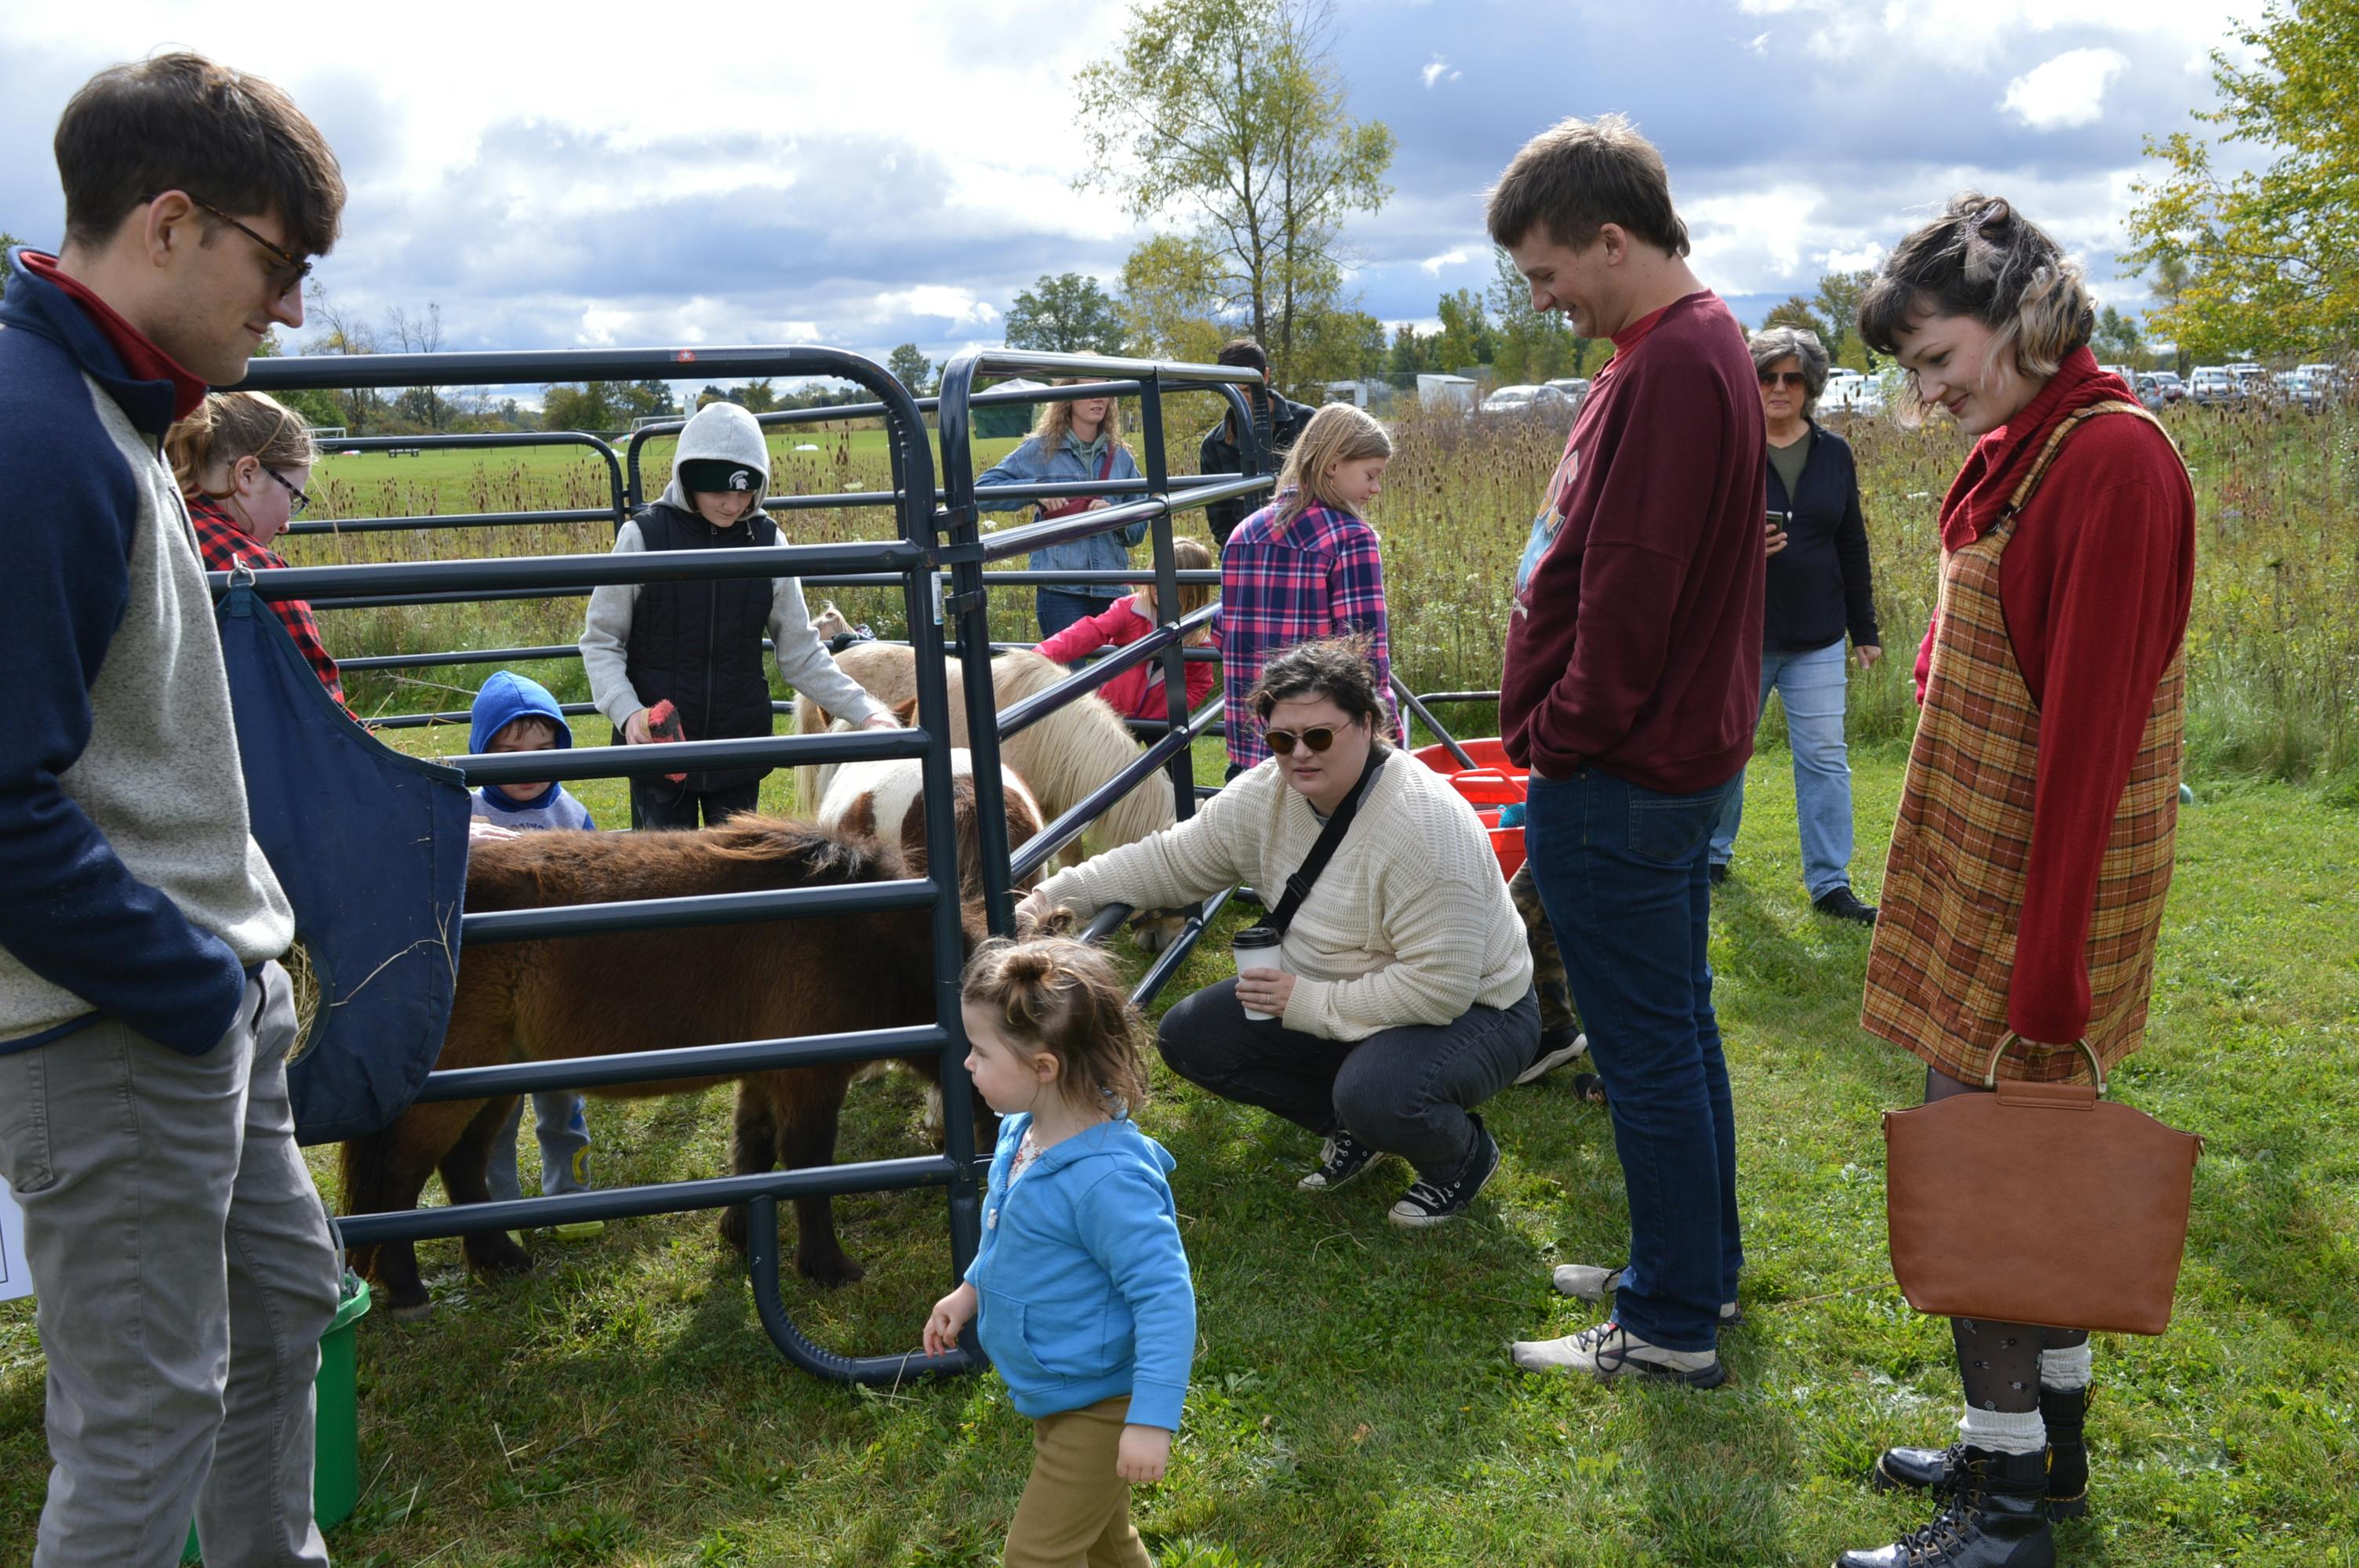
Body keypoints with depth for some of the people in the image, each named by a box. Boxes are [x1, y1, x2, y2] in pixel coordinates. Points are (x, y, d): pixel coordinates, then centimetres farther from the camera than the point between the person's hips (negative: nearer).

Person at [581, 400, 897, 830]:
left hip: (741, 746, 2)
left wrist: (863, 710, -5)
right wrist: (627, 711, -19)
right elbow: (600, 641, -2)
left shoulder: (766, 541, 0)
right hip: (658, 744, -2)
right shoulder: (643, 537, -7)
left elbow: (801, 653, 6)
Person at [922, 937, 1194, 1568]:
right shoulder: (1022, 1135, -6)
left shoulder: (1108, 1179, -34)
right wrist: (971, 1290, 11)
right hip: (1056, 1393, 9)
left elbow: (1166, 1296, -32)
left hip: (1101, 1407, -9)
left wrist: (1151, 1421, -31)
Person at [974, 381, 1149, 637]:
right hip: (1060, 590, -4)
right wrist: (1035, 487, -9)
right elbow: (982, 492, 3)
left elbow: (1139, 528, 15)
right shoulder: (1040, 450, 5)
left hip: (1113, 590, 4)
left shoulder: (1121, 458, 14)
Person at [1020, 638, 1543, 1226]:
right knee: (1190, 1037, -2)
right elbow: (1169, 861, 4)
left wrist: (1310, 1002, -26)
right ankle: (1353, 1130, 12)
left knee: (1376, 1093, -38)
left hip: (1471, 1011, -7)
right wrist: (1060, 893, -7)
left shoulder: (1427, 824, -31)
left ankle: (1464, 1156, -1)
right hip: (1325, 997, 8)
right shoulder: (1263, 796, -8)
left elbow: (1439, 986, -32)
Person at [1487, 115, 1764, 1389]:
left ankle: (1673, 1326, 15)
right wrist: (1561, 726, 13)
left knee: (1645, 1051, 1)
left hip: (1618, 778, -10)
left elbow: (1631, 592, -25)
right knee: (1676, 1030, 19)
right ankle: (1697, 1262, 35)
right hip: (1678, 757, 10)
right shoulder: (1696, 344, 13)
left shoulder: (1669, 368, -20)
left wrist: (1560, 738, -13)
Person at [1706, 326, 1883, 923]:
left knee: (1824, 759, 1)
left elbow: (1852, 546, 12)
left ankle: (1830, 884, 9)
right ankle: (1712, 855, 32)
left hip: (1816, 638, 2)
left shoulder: (1834, 453, 6)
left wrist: (1865, 629, 11)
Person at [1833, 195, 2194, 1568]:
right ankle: (2048, 1448, 32)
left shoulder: (2111, 459, -18)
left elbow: (2090, 731, -22)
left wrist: (2047, 967, -21)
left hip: (2034, 894, -9)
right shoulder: (2019, 453, 12)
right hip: (1983, 875, 9)